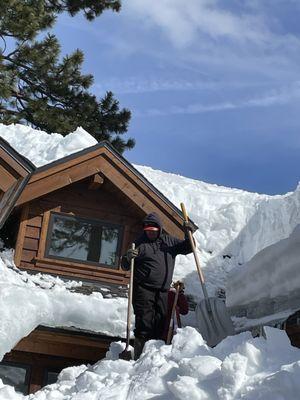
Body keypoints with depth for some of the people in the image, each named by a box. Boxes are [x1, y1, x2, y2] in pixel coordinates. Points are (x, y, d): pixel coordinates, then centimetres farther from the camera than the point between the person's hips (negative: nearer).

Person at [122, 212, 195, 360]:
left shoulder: (169, 241, 12)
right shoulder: (140, 243, 1)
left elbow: (187, 248, 21)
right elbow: (125, 266, 3)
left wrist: (188, 234, 3)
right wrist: (127, 258, -20)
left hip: (162, 292, 5)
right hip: (143, 290, -5)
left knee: (161, 325, 5)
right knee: (144, 325, -11)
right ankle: (139, 358, -11)